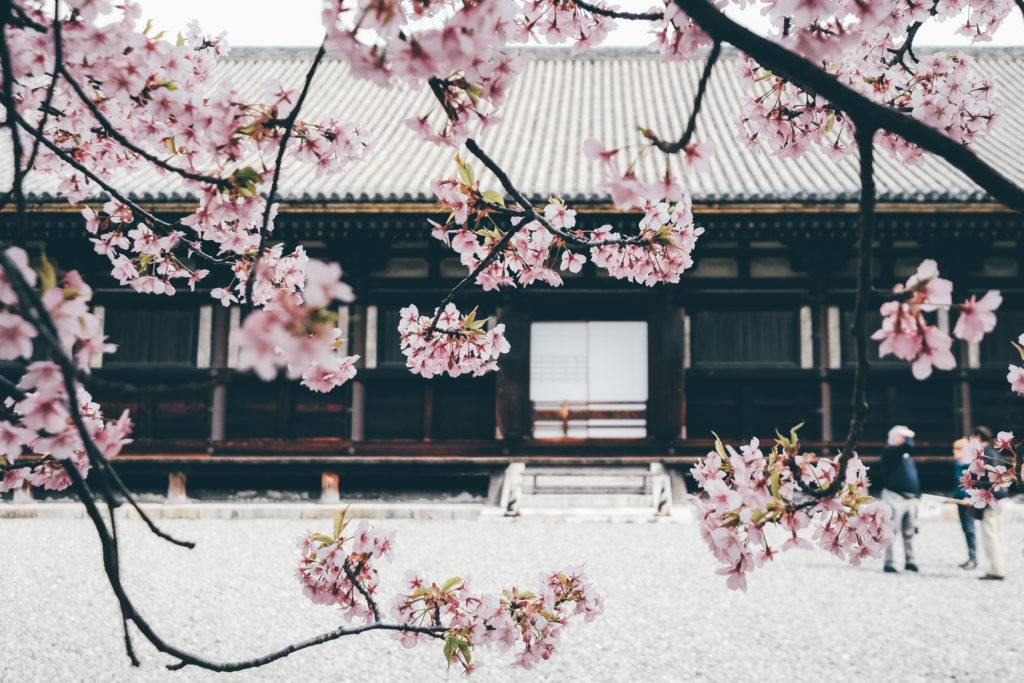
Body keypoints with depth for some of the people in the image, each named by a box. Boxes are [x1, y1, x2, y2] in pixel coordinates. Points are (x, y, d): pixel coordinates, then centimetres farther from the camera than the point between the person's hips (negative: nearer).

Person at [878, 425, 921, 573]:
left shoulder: (906, 455, 19)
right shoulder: (890, 451, -8)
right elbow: (908, 446, -26)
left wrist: (917, 495, 19)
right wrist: (909, 437, -5)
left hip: (910, 499, 8)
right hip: (895, 498, -8)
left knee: (909, 533, 13)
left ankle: (909, 561, 22)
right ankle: (888, 563, -1)